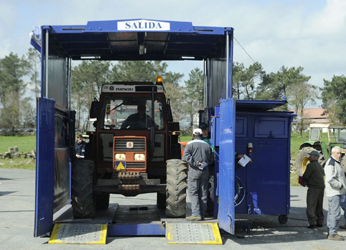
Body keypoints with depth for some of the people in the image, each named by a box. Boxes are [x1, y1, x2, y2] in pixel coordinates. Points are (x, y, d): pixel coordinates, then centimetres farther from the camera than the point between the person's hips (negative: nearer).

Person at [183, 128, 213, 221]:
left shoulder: (190, 144, -1)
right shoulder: (207, 145, 13)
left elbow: (186, 156, -17)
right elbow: (211, 160, 14)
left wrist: (196, 163, -17)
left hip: (194, 171, -5)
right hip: (205, 171, 5)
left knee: (193, 192, -5)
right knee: (203, 193, 8)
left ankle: (196, 214, -14)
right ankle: (202, 213, 11)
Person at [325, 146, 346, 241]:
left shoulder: (336, 163, 18)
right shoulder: (331, 164, -16)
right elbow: (330, 179, -26)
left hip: (337, 192, 11)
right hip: (334, 192, -11)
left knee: (331, 213, 13)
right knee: (335, 213, -12)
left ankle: (330, 232, 19)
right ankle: (333, 234, -11)